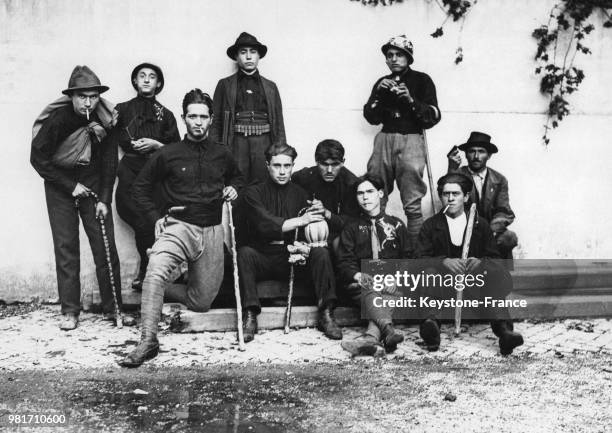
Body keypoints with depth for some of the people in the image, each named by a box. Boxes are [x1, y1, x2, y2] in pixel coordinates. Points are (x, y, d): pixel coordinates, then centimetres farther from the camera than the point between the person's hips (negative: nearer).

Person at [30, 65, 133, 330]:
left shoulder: (104, 120, -10)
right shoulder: (57, 119, -17)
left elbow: (109, 161, -2)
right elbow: (38, 158, -10)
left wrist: (104, 199, -8)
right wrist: (71, 186, -13)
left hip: (93, 184, 2)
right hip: (60, 186, -2)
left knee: (105, 246, -2)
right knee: (65, 247, -4)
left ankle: (113, 307, 7)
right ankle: (70, 311, 3)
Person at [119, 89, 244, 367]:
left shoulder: (222, 155, 8)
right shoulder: (167, 155, 0)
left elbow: (237, 178, 30)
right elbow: (140, 187, 9)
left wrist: (233, 189, 7)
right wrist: (155, 218, -1)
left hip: (212, 231, 3)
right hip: (179, 226, -3)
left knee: (202, 302, 8)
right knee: (157, 267, -36)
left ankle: (156, 290, 35)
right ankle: (148, 341, -32)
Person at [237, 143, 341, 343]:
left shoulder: (300, 194, 11)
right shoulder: (254, 192, 1)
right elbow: (264, 225, -16)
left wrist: (303, 245, -17)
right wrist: (300, 221, -23)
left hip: (292, 258, 2)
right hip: (262, 257, -2)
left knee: (321, 252, -24)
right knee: (244, 253, -32)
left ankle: (326, 315, -24)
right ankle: (250, 317, -32)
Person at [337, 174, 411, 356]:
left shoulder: (396, 225, 23)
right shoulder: (351, 228, 22)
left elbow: (407, 258, 14)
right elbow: (344, 262, 9)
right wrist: (358, 275, -14)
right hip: (361, 282, 0)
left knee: (388, 295, -36)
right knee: (369, 292, -37)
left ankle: (371, 336, -63)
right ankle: (387, 330, -66)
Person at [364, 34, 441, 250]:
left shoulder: (421, 80, 9)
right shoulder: (382, 83, 20)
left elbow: (433, 117, 0)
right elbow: (371, 117, 11)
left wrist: (410, 99, -13)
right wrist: (379, 93, -3)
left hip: (411, 140, -3)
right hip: (385, 139, 4)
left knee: (412, 205, -10)